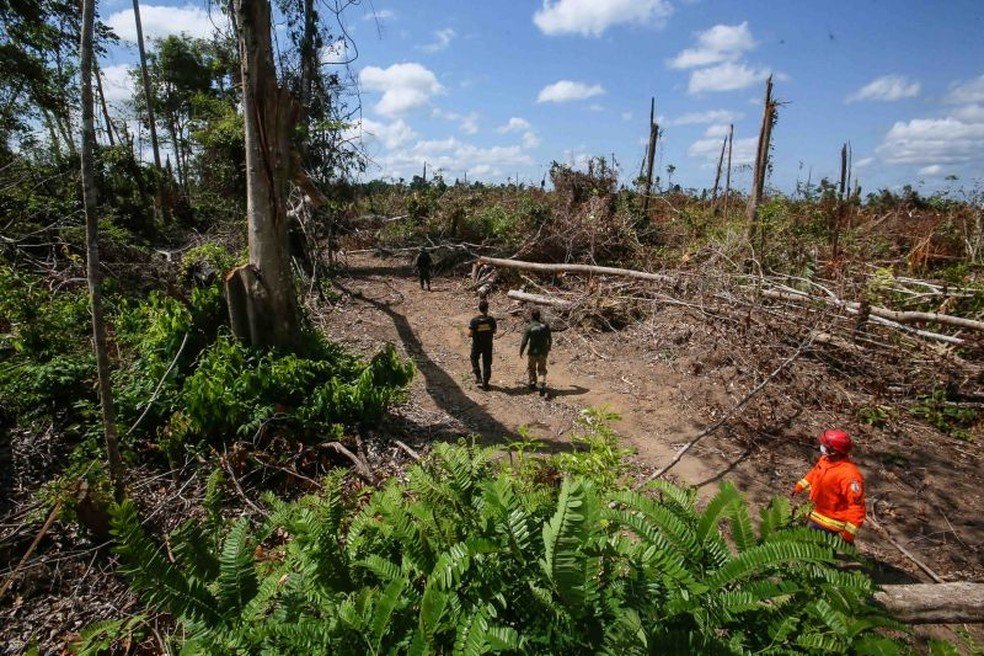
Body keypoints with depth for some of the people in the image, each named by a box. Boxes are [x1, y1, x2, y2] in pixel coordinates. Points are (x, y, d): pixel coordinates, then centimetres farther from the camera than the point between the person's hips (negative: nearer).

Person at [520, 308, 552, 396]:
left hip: (533, 352, -2)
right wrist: (548, 348, 23)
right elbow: (550, 339, 5)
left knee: (531, 368, 21)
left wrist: (521, 352, 2)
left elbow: (524, 342, -13)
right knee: (542, 370, 12)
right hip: (543, 352, 3)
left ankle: (532, 383, 34)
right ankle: (542, 385, -7)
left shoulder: (529, 327, -15)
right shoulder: (545, 326, -5)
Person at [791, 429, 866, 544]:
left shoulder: (850, 475, -34)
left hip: (830, 524, -8)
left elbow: (857, 505, -30)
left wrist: (849, 533, -27)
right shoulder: (825, 459, -9)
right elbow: (815, 472, 14)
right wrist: (800, 486, 22)